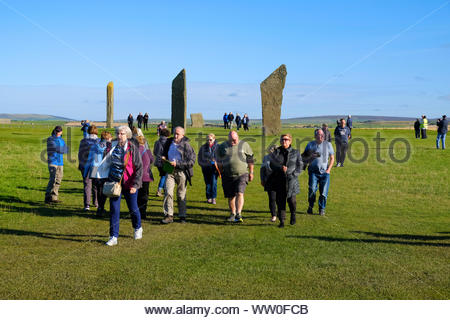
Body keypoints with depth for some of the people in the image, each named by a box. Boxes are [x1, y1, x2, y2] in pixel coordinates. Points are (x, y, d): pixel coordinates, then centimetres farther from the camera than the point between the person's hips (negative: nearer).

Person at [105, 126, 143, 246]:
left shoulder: (133, 148, -8)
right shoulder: (113, 147, 5)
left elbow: (139, 168, -9)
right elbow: (108, 163, 17)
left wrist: (135, 184, -17)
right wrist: (107, 181, 11)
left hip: (129, 183, -3)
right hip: (115, 182, 3)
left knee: (133, 209, 10)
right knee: (114, 210, -3)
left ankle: (138, 228, 38)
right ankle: (113, 237, 2)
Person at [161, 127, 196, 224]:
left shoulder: (186, 145, -5)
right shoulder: (169, 142, 9)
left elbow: (191, 161, -10)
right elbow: (164, 153, 28)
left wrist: (177, 164, -16)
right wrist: (163, 157, 4)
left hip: (181, 171, -3)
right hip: (170, 171, 3)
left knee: (181, 195, 6)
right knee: (168, 192, -10)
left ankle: (182, 216, 18)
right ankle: (169, 215, -5)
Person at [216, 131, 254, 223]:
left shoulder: (244, 145, 4)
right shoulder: (222, 146, 7)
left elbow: (250, 160, 8)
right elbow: (219, 161, 15)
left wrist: (251, 172, 6)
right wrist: (221, 172, 10)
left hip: (242, 174, -2)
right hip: (227, 176, 2)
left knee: (240, 193, -18)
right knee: (230, 196, 9)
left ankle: (238, 214, -22)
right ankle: (232, 214, 24)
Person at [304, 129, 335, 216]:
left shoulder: (328, 144, 9)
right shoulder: (310, 145, 7)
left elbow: (332, 158, 13)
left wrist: (328, 169, 2)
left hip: (324, 172, 1)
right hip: (313, 171, -1)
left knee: (324, 192, -2)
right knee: (312, 190, -13)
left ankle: (322, 209, 15)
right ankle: (310, 206, 8)